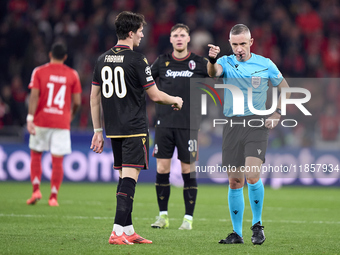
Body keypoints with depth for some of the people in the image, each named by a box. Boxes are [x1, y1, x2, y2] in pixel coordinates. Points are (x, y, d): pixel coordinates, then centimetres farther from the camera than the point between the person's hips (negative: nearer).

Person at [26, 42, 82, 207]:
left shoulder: (39, 72, 0)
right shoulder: (72, 75, 3)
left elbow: (34, 96, -9)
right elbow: (77, 102, 3)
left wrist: (30, 118, -13)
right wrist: (71, 114, 22)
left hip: (41, 120, 0)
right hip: (62, 122, 0)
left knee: (36, 155, 14)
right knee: (57, 160, 2)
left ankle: (36, 190, 1)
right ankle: (53, 197, -1)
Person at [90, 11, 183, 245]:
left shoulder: (103, 59, 9)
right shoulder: (137, 60, -11)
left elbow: (94, 96, 13)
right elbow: (155, 95, -6)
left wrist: (98, 131, 18)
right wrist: (175, 101, 15)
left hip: (113, 130, 7)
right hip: (135, 129, -7)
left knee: (124, 177, 13)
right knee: (129, 178, -10)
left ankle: (128, 230, 15)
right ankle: (118, 231, -18)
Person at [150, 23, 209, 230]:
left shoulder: (199, 63, 2)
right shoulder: (162, 62, 9)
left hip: (188, 125, -2)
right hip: (164, 122, 2)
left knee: (188, 170, 0)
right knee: (162, 169, 0)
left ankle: (188, 218, 7)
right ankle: (163, 216, 10)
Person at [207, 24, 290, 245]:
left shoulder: (265, 64, 3)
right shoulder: (226, 62, 3)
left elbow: (284, 88, 16)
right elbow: (213, 72, -21)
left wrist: (277, 115, 4)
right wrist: (212, 60, -43)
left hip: (257, 123, -2)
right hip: (232, 125, 2)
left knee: (253, 175, -19)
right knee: (235, 181, 3)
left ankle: (258, 224, 1)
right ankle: (237, 233, 13)